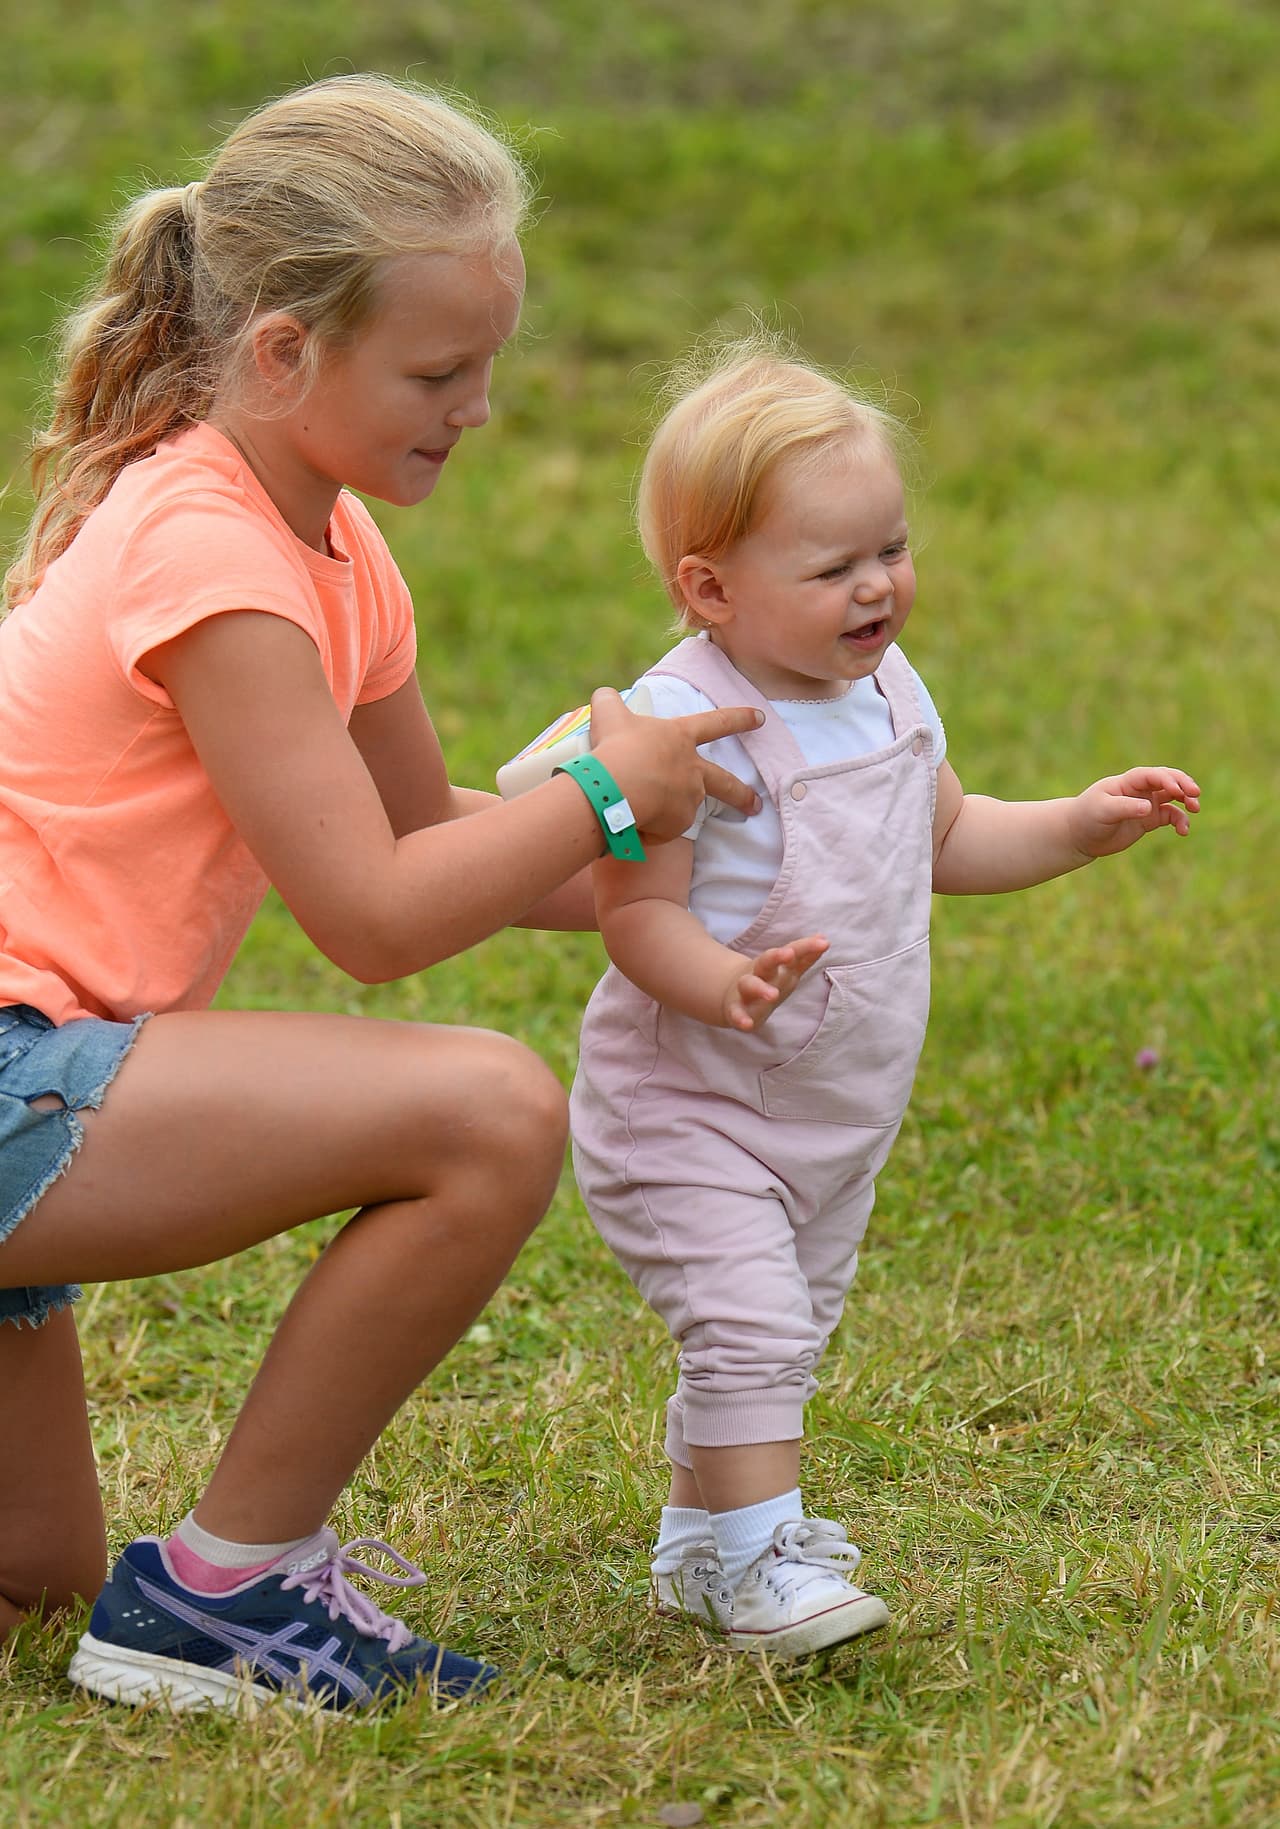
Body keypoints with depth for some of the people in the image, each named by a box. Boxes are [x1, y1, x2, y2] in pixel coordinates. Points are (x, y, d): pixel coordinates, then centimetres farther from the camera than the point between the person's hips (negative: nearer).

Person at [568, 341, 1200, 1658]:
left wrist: (1079, 824, 8)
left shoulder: (888, 692, 3)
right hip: (689, 1112, -8)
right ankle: (754, 1559, -6)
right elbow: (635, 908, -25)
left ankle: (698, 1535, 34)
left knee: (788, 1333, 19)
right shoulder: (682, 722, -24)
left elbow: (945, 841, 19)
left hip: (837, 1111, 8)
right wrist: (723, 985, -44)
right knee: (746, 1324, -18)